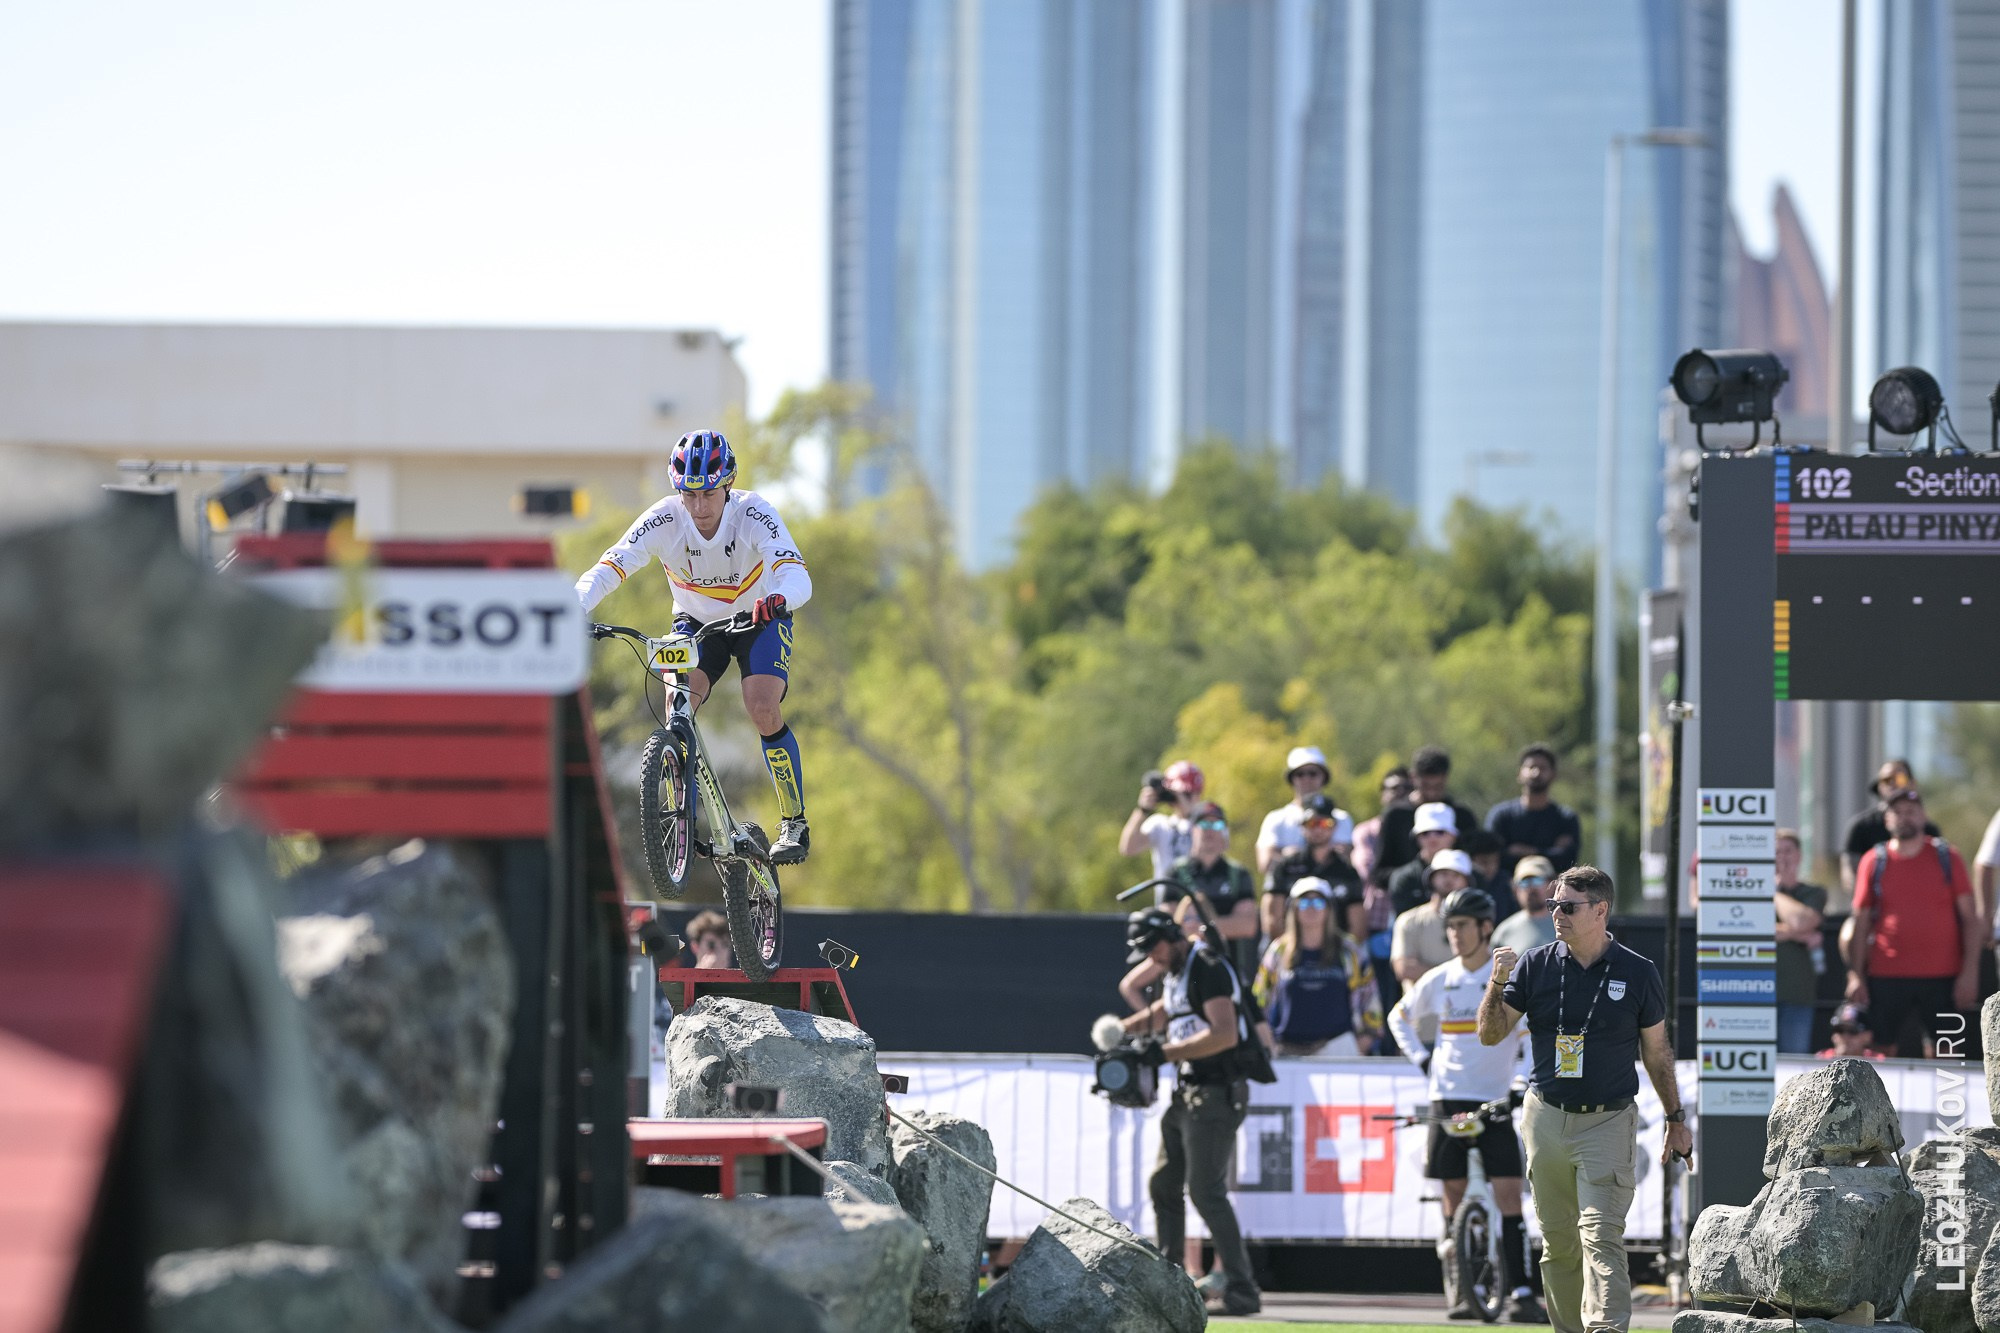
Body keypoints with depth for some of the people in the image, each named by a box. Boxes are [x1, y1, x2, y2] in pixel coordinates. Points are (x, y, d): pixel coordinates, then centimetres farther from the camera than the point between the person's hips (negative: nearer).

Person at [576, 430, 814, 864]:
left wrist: (778, 598, -66)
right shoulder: (665, 519, -25)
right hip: (696, 621, 2)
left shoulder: (753, 514, -30)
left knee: (763, 709, -23)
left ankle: (795, 823, -6)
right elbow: (607, 570, -31)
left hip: (758, 620, -2)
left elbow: (798, 576, -42)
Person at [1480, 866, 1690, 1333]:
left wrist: (1676, 1120, 10)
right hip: (1547, 1118, 3)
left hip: (1609, 1121, -3)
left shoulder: (1637, 974, -1)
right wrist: (1497, 984, -15)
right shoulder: (1535, 965, 2)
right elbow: (1491, 1034, 2)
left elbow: (1657, 1053, 8)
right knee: (1558, 1242, 9)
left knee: (1601, 1237, -14)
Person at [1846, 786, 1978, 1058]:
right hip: (1886, 979, 0)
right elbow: (1860, 923, 7)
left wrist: (1969, 972, -5)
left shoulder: (1947, 857, 6)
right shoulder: (1873, 862, 7)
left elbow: (1969, 916, 4)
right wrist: (1855, 976, -2)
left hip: (1942, 977, 0)